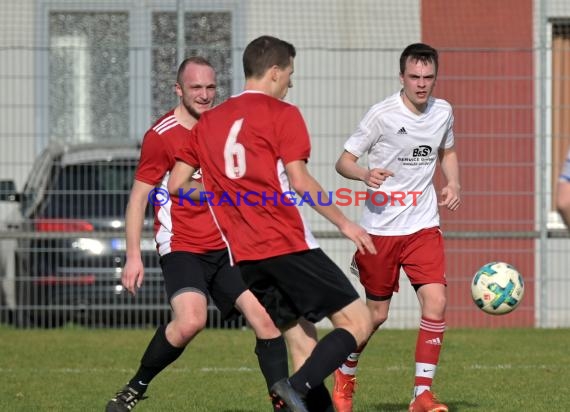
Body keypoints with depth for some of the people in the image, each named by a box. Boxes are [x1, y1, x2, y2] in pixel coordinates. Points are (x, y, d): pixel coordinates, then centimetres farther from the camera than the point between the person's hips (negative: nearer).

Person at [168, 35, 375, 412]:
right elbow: (299, 181, -10)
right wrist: (345, 224, -3)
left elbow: (177, 184, 14)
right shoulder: (282, 114, -2)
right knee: (358, 322, -6)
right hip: (288, 245, -7)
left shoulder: (209, 121, 16)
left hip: (244, 254, 7)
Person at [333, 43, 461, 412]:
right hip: (381, 228, -3)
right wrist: (365, 175, -29)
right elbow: (344, 161, -7)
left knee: (436, 303, -15)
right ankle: (345, 374, 35)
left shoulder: (443, 112, 2)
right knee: (377, 314, 7)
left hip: (424, 226, 3)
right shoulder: (382, 115, -12)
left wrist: (453, 184, 4)